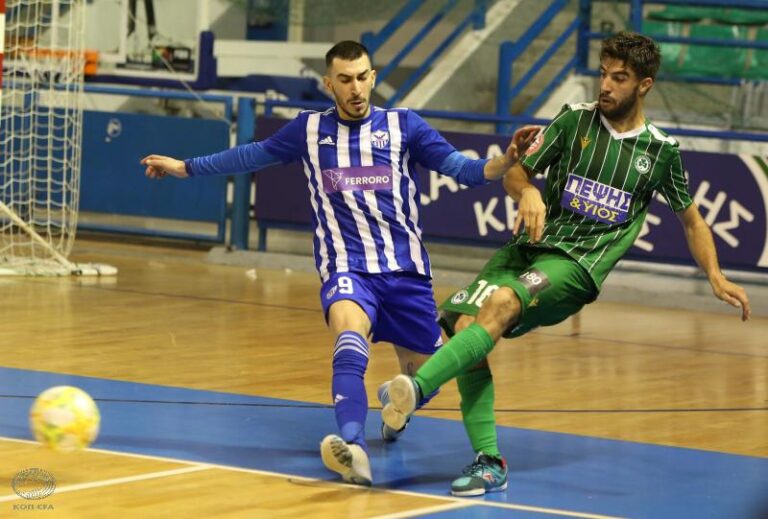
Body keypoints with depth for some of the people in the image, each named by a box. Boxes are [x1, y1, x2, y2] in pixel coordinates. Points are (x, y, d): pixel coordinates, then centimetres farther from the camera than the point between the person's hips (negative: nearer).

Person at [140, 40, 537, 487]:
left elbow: (462, 169, -2)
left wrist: (507, 160, -20)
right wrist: (185, 167, 27)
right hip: (347, 269, -1)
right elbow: (252, 156, 23)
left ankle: (393, 400, 46)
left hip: (406, 269, 1)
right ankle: (354, 449, -52)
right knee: (351, 335, -34)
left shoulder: (403, 125, 4)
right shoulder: (310, 130, 9)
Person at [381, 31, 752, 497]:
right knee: (464, 324, -23)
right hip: (527, 247, 2)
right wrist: (526, 190, -14)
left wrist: (717, 277, 10)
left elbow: (691, 219, 22)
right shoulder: (576, 119, 9)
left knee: (501, 305, -33)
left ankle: (417, 389, -47)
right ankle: (489, 463, -21)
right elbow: (515, 172, 10)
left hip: (578, 263, -2)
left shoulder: (661, 151, 9)